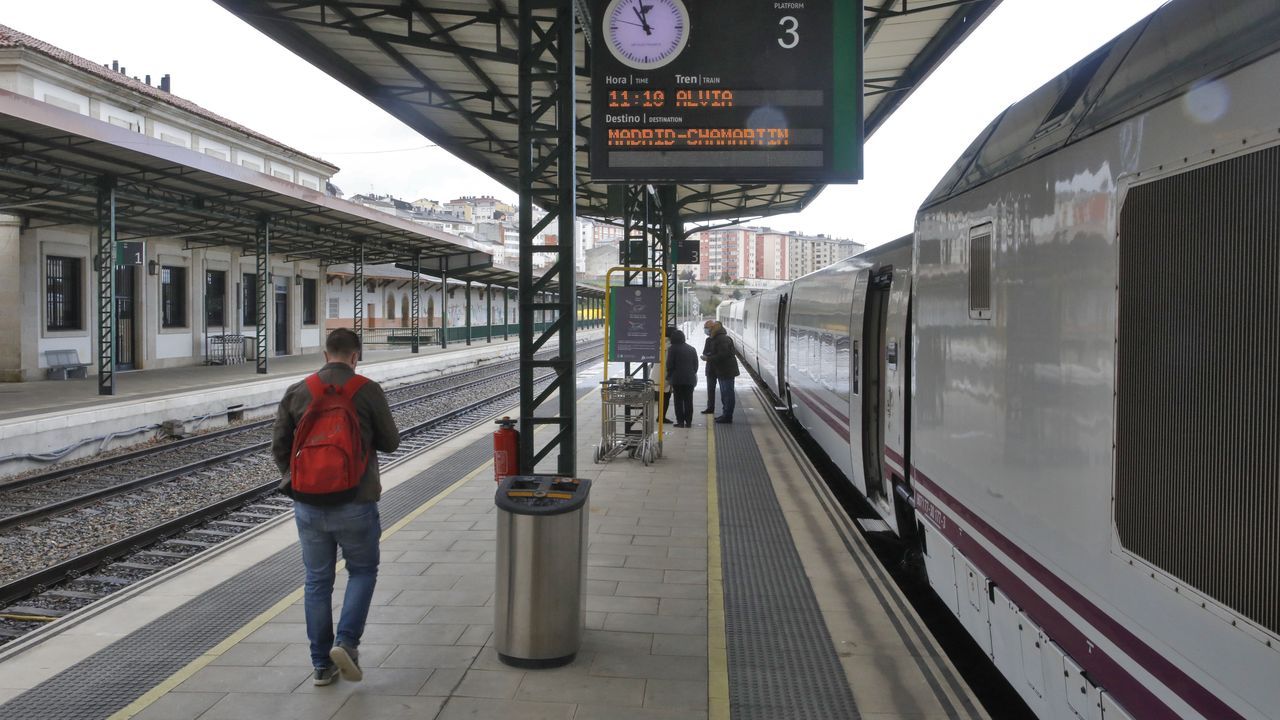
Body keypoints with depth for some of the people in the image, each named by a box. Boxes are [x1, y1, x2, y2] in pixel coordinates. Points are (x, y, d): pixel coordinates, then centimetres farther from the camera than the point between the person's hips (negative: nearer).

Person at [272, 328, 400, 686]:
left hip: (308, 505, 3)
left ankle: (322, 664, 18)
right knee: (362, 571, 16)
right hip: (354, 503, -3)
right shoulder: (368, 390, -7)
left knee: (317, 582, 13)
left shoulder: (297, 392, 1)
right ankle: (346, 642, -1)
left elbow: (279, 447, 4)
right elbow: (390, 442, 1)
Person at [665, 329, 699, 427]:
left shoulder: (672, 349, -5)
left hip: (677, 378, -4)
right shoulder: (691, 349, 12)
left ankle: (680, 421, -1)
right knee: (688, 400, 7)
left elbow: (670, 364, -6)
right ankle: (688, 422, 7)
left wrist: (669, 377, 2)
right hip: (690, 379, 4)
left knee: (679, 400, 1)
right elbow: (696, 364, 13)